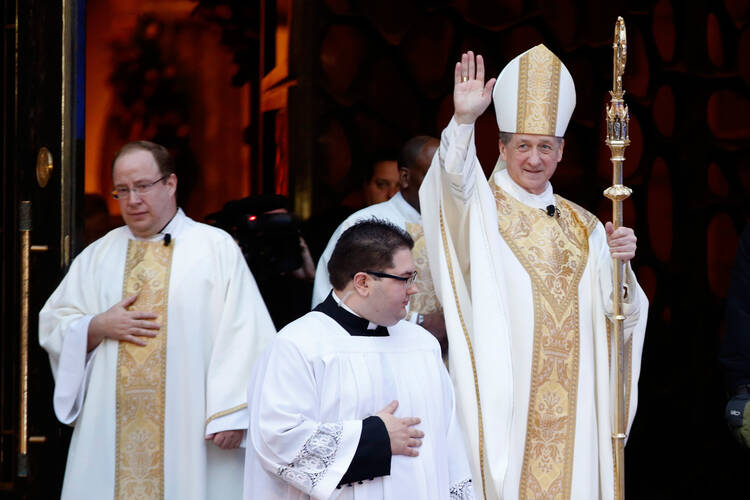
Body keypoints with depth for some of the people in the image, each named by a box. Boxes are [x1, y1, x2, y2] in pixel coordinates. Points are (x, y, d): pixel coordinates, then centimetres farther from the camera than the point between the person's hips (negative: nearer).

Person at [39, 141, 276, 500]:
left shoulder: (216, 248, 3)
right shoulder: (97, 256, 15)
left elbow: (243, 334, -4)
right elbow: (52, 326, 15)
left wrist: (232, 413, -12)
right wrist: (98, 327, -6)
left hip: (190, 428, -3)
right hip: (110, 429, 3)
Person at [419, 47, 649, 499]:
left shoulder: (583, 226, 14)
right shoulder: (482, 210, 3)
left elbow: (617, 313, 10)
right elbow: (456, 181, -22)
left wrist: (619, 263, -9)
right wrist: (464, 120, -37)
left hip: (569, 392, 4)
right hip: (503, 390, -4)